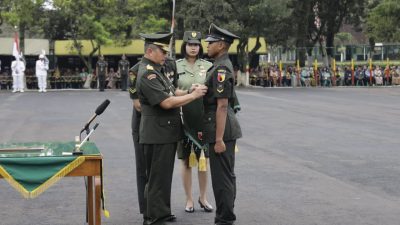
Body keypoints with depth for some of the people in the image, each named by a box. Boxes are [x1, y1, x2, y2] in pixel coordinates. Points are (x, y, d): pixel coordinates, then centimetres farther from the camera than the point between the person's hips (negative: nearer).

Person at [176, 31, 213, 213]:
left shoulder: (208, 66, 3)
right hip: (184, 118, -1)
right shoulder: (175, 66, 1)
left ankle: (203, 197, 21)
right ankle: (189, 199, 16)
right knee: (186, 161, 5)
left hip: (203, 119, 1)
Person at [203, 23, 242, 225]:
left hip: (221, 130, -10)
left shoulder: (221, 68, -17)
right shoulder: (222, 65, 14)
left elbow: (222, 106, -22)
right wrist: (205, 129, 22)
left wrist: (219, 139, -22)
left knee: (222, 178, -4)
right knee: (227, 176, 16)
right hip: (225, 129, 10)